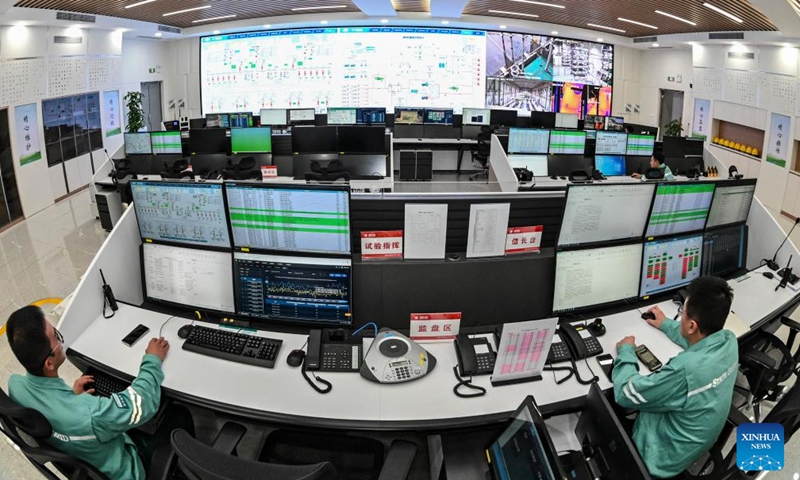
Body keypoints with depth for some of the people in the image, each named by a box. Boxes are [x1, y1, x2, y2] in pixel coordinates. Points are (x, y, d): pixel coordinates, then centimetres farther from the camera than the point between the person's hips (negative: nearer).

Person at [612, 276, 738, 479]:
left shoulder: (686, 369, -41)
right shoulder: (729, 340, -16)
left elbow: (626, 394, -28)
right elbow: (702, 340, 11)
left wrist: (626, 351, -12)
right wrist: (667, 324, 22)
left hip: (665, 459, -7)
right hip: (701, 441, 7)